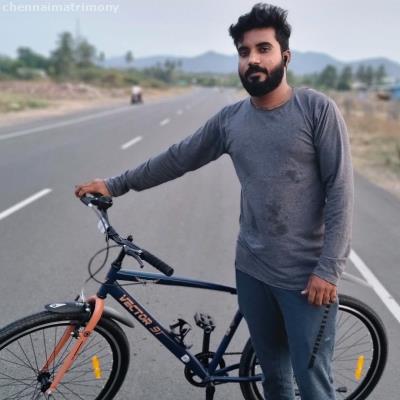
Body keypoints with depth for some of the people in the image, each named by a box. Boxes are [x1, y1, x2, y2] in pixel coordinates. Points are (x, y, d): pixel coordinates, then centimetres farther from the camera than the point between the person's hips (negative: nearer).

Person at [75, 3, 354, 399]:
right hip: (252, 269, 4)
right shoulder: (230, 119, 4)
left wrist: (327, 269, -15)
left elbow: (340, 192, -11)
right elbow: (178, 158, 14)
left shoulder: (317, 109, -9)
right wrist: (116, 184, 17)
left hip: (308, 274, -4)